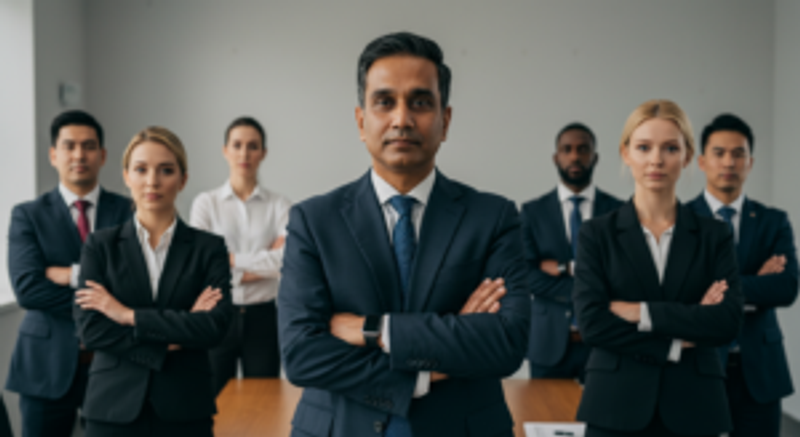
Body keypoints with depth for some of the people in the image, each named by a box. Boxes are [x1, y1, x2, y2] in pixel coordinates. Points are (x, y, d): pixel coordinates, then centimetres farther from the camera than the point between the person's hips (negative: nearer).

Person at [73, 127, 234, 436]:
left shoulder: (208, 248, 1)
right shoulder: (100, 246, 4)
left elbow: (215, 326, -11)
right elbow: (89, 330, -6)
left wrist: (129, 315, -11)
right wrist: (168, 343, -12)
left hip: (185, 410, 0)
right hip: (114, 408, 0)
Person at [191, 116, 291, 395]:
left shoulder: (279, 206, 2)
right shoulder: (206, 203, 2)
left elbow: (285, 261, -12)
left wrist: (232, 259, -11)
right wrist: (262, 265, -10)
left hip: (262, 317, 0)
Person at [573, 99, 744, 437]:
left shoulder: (714, 236, 6)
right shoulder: (597, 234, 2)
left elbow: (728, 322, -7)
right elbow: (591, 323, -9)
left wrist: (641, 312, -12)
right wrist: (676, 343, -10)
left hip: (693, 409, 1)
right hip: (617, 409, -1)